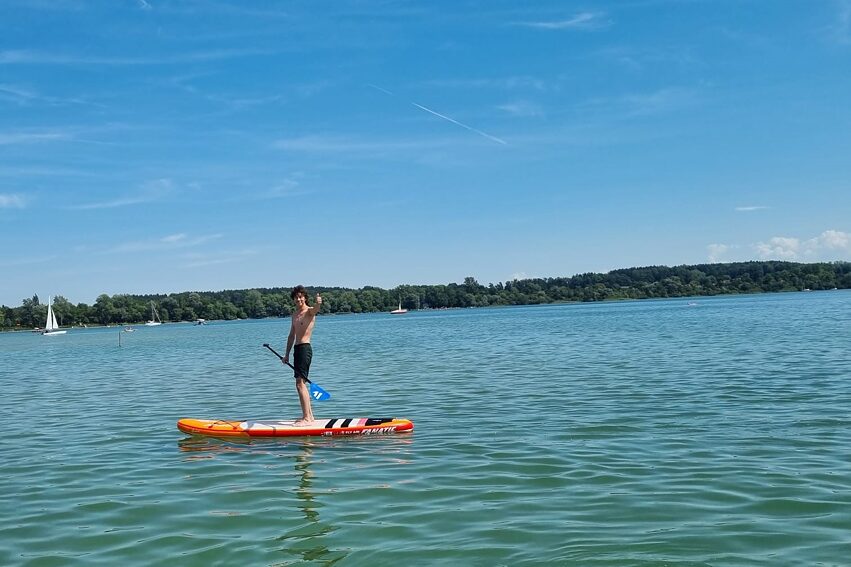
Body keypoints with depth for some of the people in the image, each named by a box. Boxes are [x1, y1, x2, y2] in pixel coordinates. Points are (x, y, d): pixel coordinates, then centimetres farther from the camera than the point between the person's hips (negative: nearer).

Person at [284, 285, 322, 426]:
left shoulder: (309, 311, -7)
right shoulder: (295, 315, 18)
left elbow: (315, 309, -33)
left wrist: (318, 303, -56)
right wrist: (287, 354, 22)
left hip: (305, 348, -9)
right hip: (297, 349, 9)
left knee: (300, 384, -12)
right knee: (302, 383, 14)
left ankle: (306, 418, -11)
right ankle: (309, 415, 23)